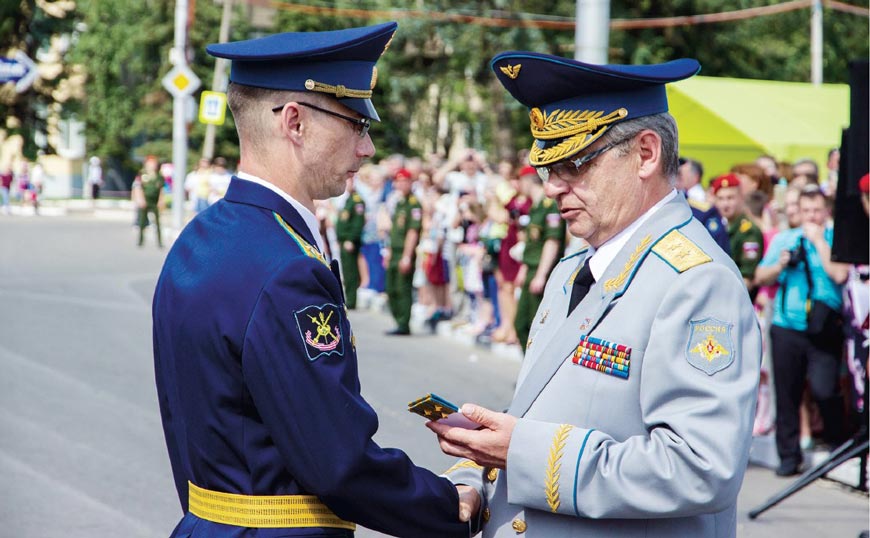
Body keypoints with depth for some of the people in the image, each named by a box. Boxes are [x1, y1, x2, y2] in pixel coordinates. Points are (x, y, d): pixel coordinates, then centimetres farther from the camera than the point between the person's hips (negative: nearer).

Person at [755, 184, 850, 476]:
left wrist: (818, 240, -10)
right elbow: (760, 278, 14)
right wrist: (781, 265, -5)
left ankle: (838, 444, 12)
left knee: (824, 389, -13)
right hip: (786, 327, 4)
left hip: (824, 330, -3)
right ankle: (789, 455, 17)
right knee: (787, 394, 6)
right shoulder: (783, 239, 13)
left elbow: (839, 274, -15)